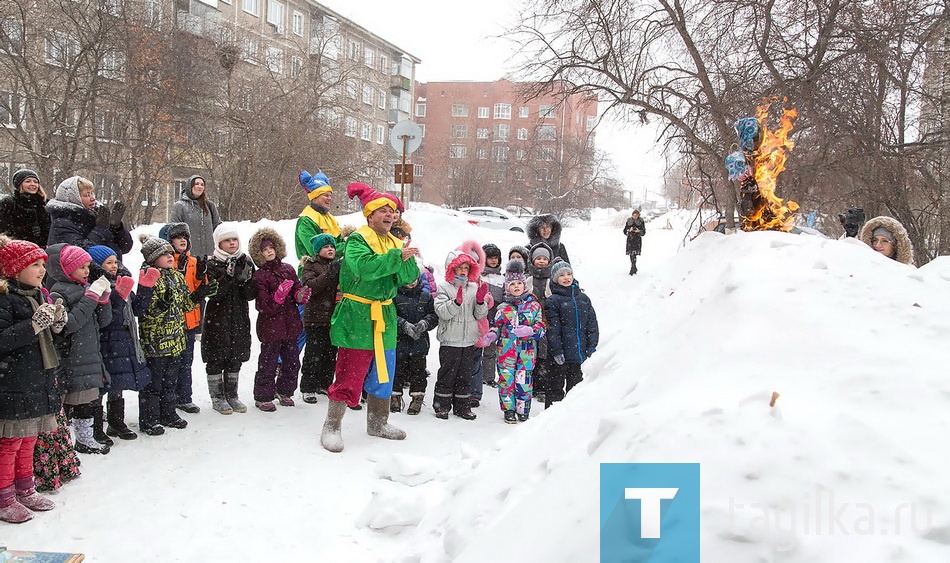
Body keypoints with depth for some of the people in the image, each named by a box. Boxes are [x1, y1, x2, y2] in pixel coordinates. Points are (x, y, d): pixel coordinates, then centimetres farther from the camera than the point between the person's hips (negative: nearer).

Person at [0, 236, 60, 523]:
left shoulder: (37, 294, 13)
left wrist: (56, 321, 2)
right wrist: (35, 324, -28)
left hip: (38, 381, 9)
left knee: (28, 438, 18)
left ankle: (25, 490, 30)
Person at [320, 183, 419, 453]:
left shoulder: (395, 243, 13)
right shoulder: (357, 240, -8)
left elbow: (410, 277, 2)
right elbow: (364, 266, -28)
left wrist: (407, 259, -17)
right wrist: (397, 256, -28)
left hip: (385, 318, 7)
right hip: (357, 318, -7)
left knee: (382, 374, 16)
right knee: (350, 374, -6)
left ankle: (378, 423, 32)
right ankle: (331, 428, 6)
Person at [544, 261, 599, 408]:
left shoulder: (583, 298, 10)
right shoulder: (553, 301, -6)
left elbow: (592, 324, 10)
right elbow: (553, 329, -11)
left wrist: (591, 346, 3)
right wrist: (557, 351, -16)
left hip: (579, 352, 5)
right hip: (561, 354, -5)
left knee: (576, 385, 16)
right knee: (555, 386, 3)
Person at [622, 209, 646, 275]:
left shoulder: (641, 222, 3)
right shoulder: (629, 221, 6)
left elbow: (644, 232, 5)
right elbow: (625, 231, 7)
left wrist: (639, 231, -16)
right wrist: (629, 230, -14)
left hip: (637, 240, -2)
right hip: (630, 239, 2)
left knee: (634, 254, -14)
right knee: (631, 254, 4)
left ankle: (632, 269, -13)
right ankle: (634, 268, 22)